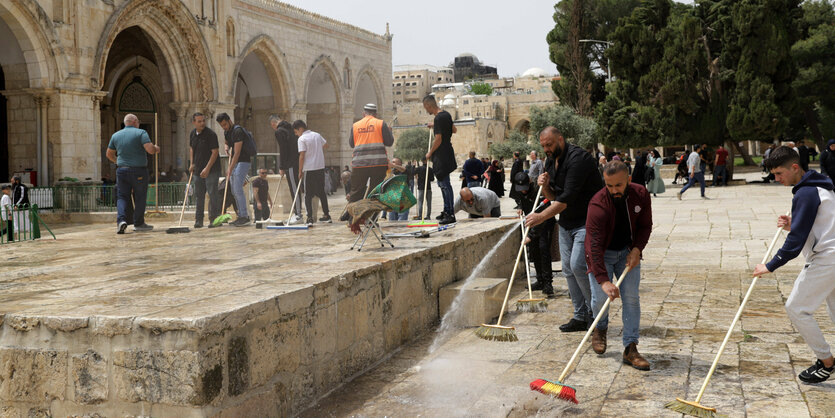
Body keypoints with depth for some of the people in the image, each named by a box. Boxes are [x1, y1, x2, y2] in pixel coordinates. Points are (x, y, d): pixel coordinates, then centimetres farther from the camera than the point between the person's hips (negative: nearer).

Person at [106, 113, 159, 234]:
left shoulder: (116, 135, 11)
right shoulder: (141, 133, -5)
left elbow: (109, 154, 19)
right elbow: (150, 149, -16)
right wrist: (156, 149, 6)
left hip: (122, 170, 4)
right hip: (139, 170, -4)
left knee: (122, 196, 8)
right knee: (140, 197, 8)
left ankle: (121, 220, -13)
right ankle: (139, 224, 14)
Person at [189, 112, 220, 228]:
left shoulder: (210, 134, -12)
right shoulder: (192, 134, 8)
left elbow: (215, 152, -16)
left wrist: (207, 168, -21)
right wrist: (192, 163, 14)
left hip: (211, 169, -6)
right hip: (198, 169, 6)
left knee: (212, 193, -7)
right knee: (198, 195, 8)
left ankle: (214, 219, -1)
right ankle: (198, 220, 14)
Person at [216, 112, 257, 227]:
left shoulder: (237, 131, -18)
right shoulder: (226, 132, 11)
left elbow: (237, 152, -23)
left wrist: (230, 168, -27)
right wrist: (227, 148, 7)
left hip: (243, 161, -10)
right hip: (234, 162, 10)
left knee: (238, 189, -17)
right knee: (234, 191, 9)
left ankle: (244, 216, -16)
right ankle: (241, 216, 14)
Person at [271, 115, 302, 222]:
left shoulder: (279, 132, -8)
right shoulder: (290, 128, 18)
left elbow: (283, 151, -13)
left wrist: (282, 168, -7)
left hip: (291, 165, -9)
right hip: (297, 163, 9)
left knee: (294, 189, -7)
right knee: (293, 188, 13)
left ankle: (298, 214, -6)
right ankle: (296, 213, 16)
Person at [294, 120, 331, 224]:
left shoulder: (302, 139, -11)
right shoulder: (317, 135, 8)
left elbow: (302, 156, -15)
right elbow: (326, 145, 24)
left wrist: (300, 171, -8)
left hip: (309, 169, -6)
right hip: (321, 167, 6)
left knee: (308, 194, 0)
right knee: (321, 192, 17)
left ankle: (310, 218, -10)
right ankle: (327, 215, 20)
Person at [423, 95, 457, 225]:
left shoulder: (438, 118, -19)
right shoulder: (446, 114, 10)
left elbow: (438, 140, -21)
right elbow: (454, 130, 23)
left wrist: (430, 153, -7)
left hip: (441, 155, -10)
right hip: (447, 152, 10)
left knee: (445, 184, -8)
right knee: (443, 183, 18)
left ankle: (450, 214, -7)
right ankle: (446, 211, 26)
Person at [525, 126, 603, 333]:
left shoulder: (578, 158, -20)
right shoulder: (551, 161, 9)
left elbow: (568, 197, -28)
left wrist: (542, 216, -31)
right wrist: (545, 186, -8)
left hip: (587, 221, -9)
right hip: (566, 222, 9)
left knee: (578, 265, -17)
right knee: (568, 269, 6)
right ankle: (580, 317, 13)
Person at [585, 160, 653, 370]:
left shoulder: (640, 195, -13)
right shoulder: (598, 205, -28)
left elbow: (645, 225, 4)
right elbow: (594, 245, -33)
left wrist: (637, 249, -14)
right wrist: (604, 280, -41)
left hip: (628, 252, 3)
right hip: (602, 254, -3)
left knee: (631, 298, -8)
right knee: (600, 297, -13)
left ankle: (630, 349, -4)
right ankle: (600, 328, 22)